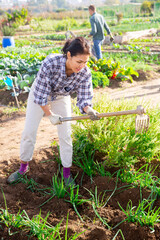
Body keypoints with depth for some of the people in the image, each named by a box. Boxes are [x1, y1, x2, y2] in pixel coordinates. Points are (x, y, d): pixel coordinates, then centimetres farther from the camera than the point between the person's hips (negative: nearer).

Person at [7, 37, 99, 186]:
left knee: (65, 135, -3)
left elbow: (84, 98, -23)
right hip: (39, 94, -1)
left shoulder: (85, 73, -29)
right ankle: (23, 168, 27)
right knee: (29, 132, 3)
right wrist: (50, 115, -27)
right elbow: (40, 94, -30)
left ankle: (67, 173, 16)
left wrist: (88, 110, -45)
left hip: (61, 98, 2)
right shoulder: (50, 63, -39)